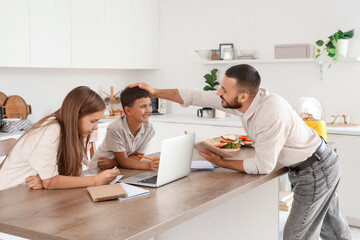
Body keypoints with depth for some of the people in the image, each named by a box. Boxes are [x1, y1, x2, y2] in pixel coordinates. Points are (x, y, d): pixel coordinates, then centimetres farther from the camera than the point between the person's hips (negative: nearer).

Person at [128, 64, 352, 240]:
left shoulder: (271, 114, -35)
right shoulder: (240, 100, -11)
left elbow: (263, 166, -25)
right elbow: (198, 97, -3)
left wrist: (222, 163, -13)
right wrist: (156, 92, -4)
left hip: (316, 171, -8)